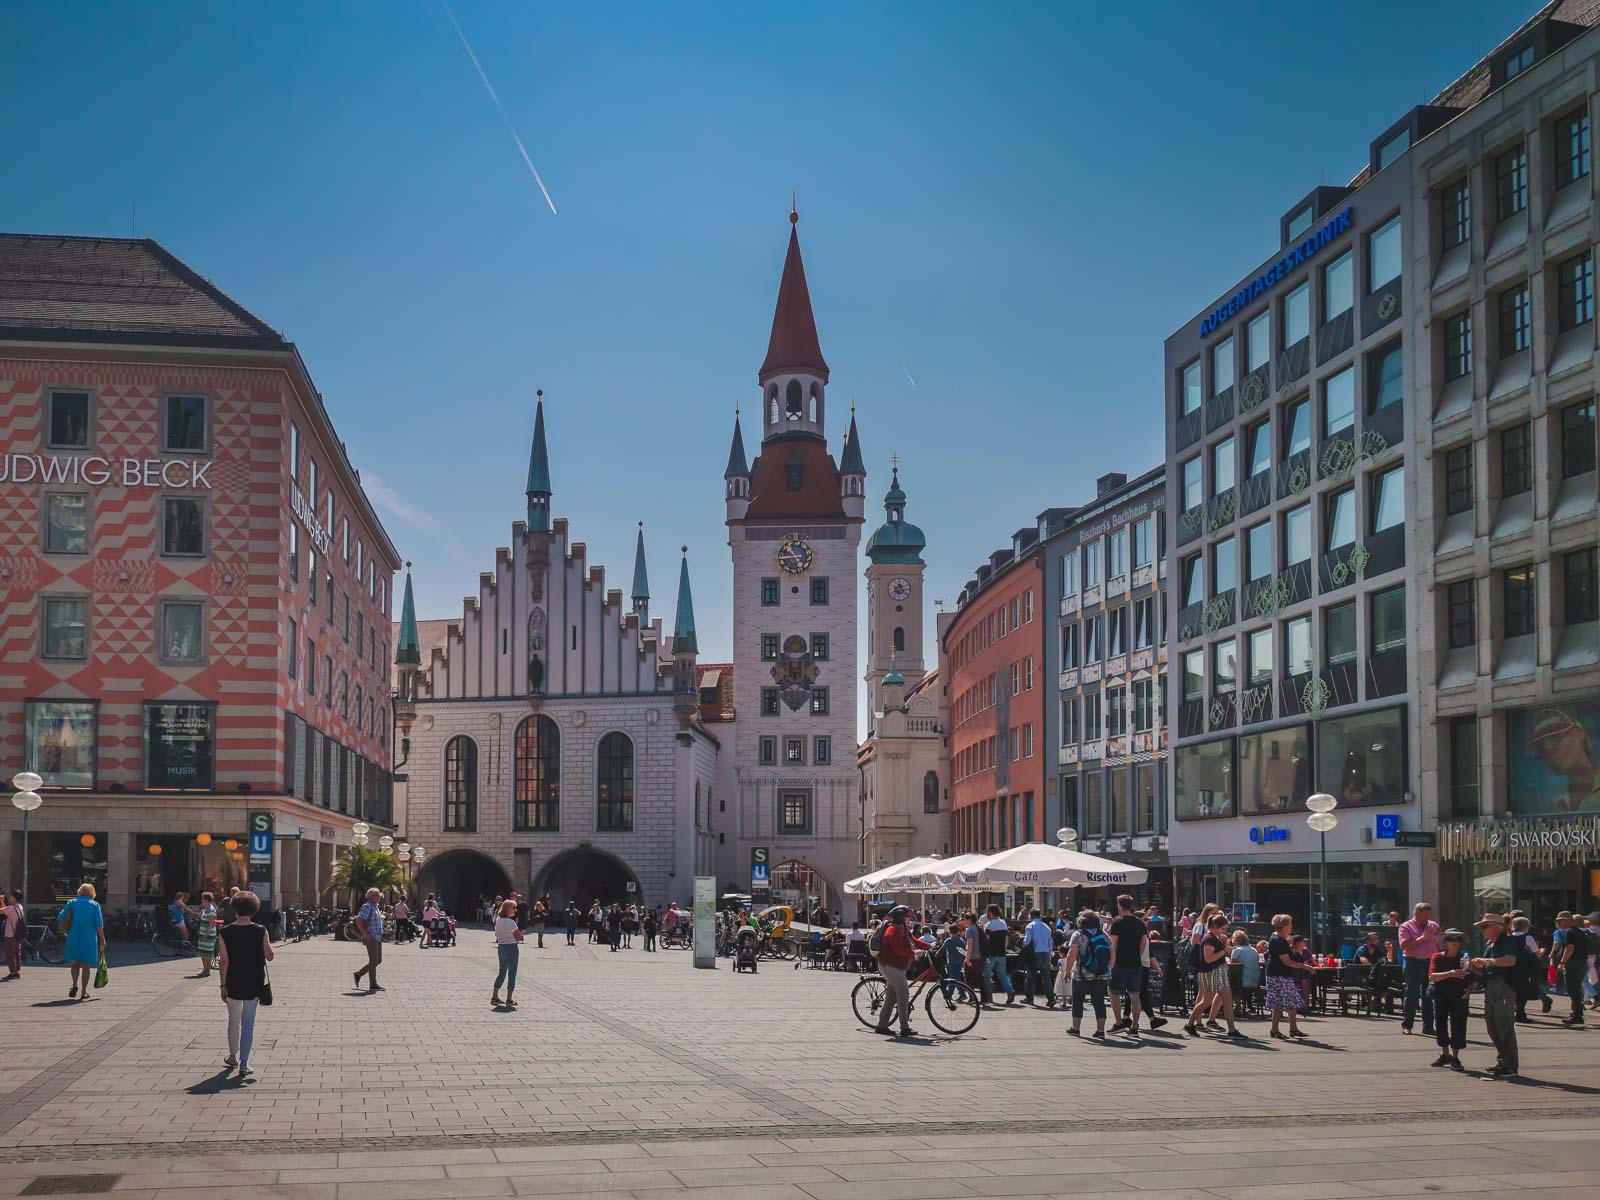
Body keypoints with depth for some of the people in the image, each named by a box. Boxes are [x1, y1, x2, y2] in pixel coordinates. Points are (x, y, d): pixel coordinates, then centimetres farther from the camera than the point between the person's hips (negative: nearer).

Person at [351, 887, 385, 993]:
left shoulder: (376, 907, 17)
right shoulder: (367, 907, -13)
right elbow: (359, 921, -20)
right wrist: (366, 934, -22)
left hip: (378, 937, 10)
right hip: (371, 938, -10)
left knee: (378, 960, 11)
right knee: (373, 961, -6)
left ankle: (359, 974, 22)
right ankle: (373, 985, -1)